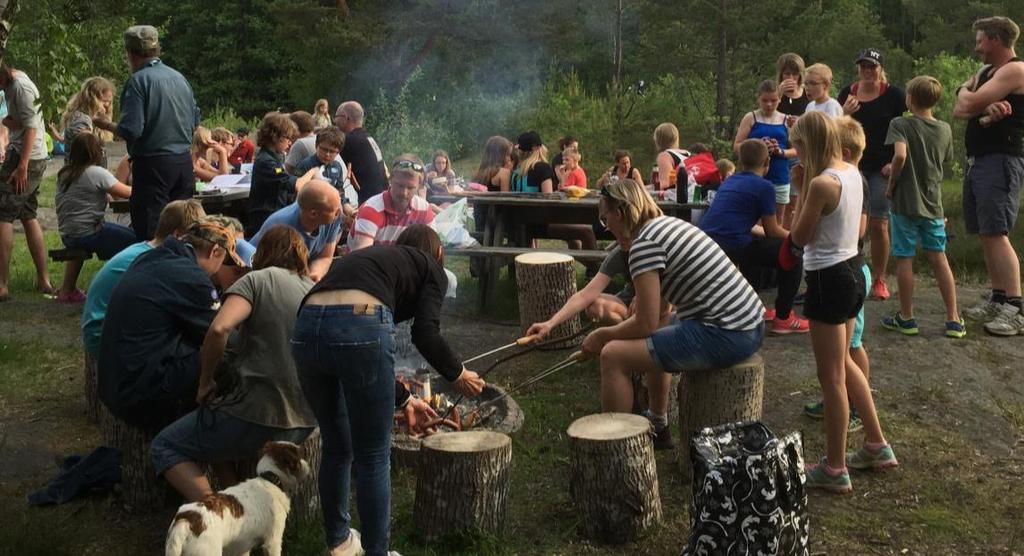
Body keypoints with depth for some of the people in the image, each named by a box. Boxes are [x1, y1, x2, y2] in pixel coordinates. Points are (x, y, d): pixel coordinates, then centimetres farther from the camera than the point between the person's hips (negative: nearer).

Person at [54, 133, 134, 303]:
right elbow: (127, 193, -9)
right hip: (88, 235, -8)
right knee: (133, 239, -4)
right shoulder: (97, 173, -13)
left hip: (67, 235, 8)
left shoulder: (64, 174, 10)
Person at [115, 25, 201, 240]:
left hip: (153, 164, -7)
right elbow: (195, 120, 16)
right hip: (185, 162, 7)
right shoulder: (179, 77, 10)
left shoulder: (138, 81, -11)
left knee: (149, 231, -2)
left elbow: (131, 130, -17)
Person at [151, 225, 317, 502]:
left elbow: (219, 328, -21)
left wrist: (205, 382, -6)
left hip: (260, 418, -7)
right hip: (304, 423, 7)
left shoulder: (259, 280, -4)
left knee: (163, 447, 10)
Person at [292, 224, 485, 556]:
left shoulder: (371, 256, 37)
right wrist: (457, 375, 21)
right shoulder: (431, 268, 21)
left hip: (307, 327, 7)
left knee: (337, 449, 25)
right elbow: (425, 333, 3)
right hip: (358, 326, -6)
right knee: (373, 458, 10)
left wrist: (402, 400, 45)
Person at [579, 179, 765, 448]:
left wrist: (602, 335, 3)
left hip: (725, 338, -10)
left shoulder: (643, 244, -14)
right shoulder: (669, 223, 14)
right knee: (657, 338, 33)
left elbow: (646, 324, -13)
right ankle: (658, 427, 43)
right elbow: (659, 306, 21)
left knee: (614, 356, -7)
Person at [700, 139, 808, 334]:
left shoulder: (728, 182, 22)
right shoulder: (764, 186, 1)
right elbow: (773, 231, 7)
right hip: (731, 248, -8)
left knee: (756, 244, 36)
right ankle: (783, 318, 10)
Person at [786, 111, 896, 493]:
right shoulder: (852, 172, 5)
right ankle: (876, 446, 34)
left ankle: (834, 470, 13)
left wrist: (803, 188, -6)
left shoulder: (821, 183, -22)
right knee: (843, 364, 24)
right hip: (851, 271, 9)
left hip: (828, 280, -9)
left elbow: (799, 238, -13)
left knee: (831, 378, 2)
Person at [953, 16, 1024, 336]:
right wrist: (985, 110, -13)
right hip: (977, 161, 10)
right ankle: (998, 301, 14)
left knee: (996, 234, -16)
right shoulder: (986, 72, 20)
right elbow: (959, 111, 7)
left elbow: (970, 102, -17)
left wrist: (971, 99, 7)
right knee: (986, 234, 9)